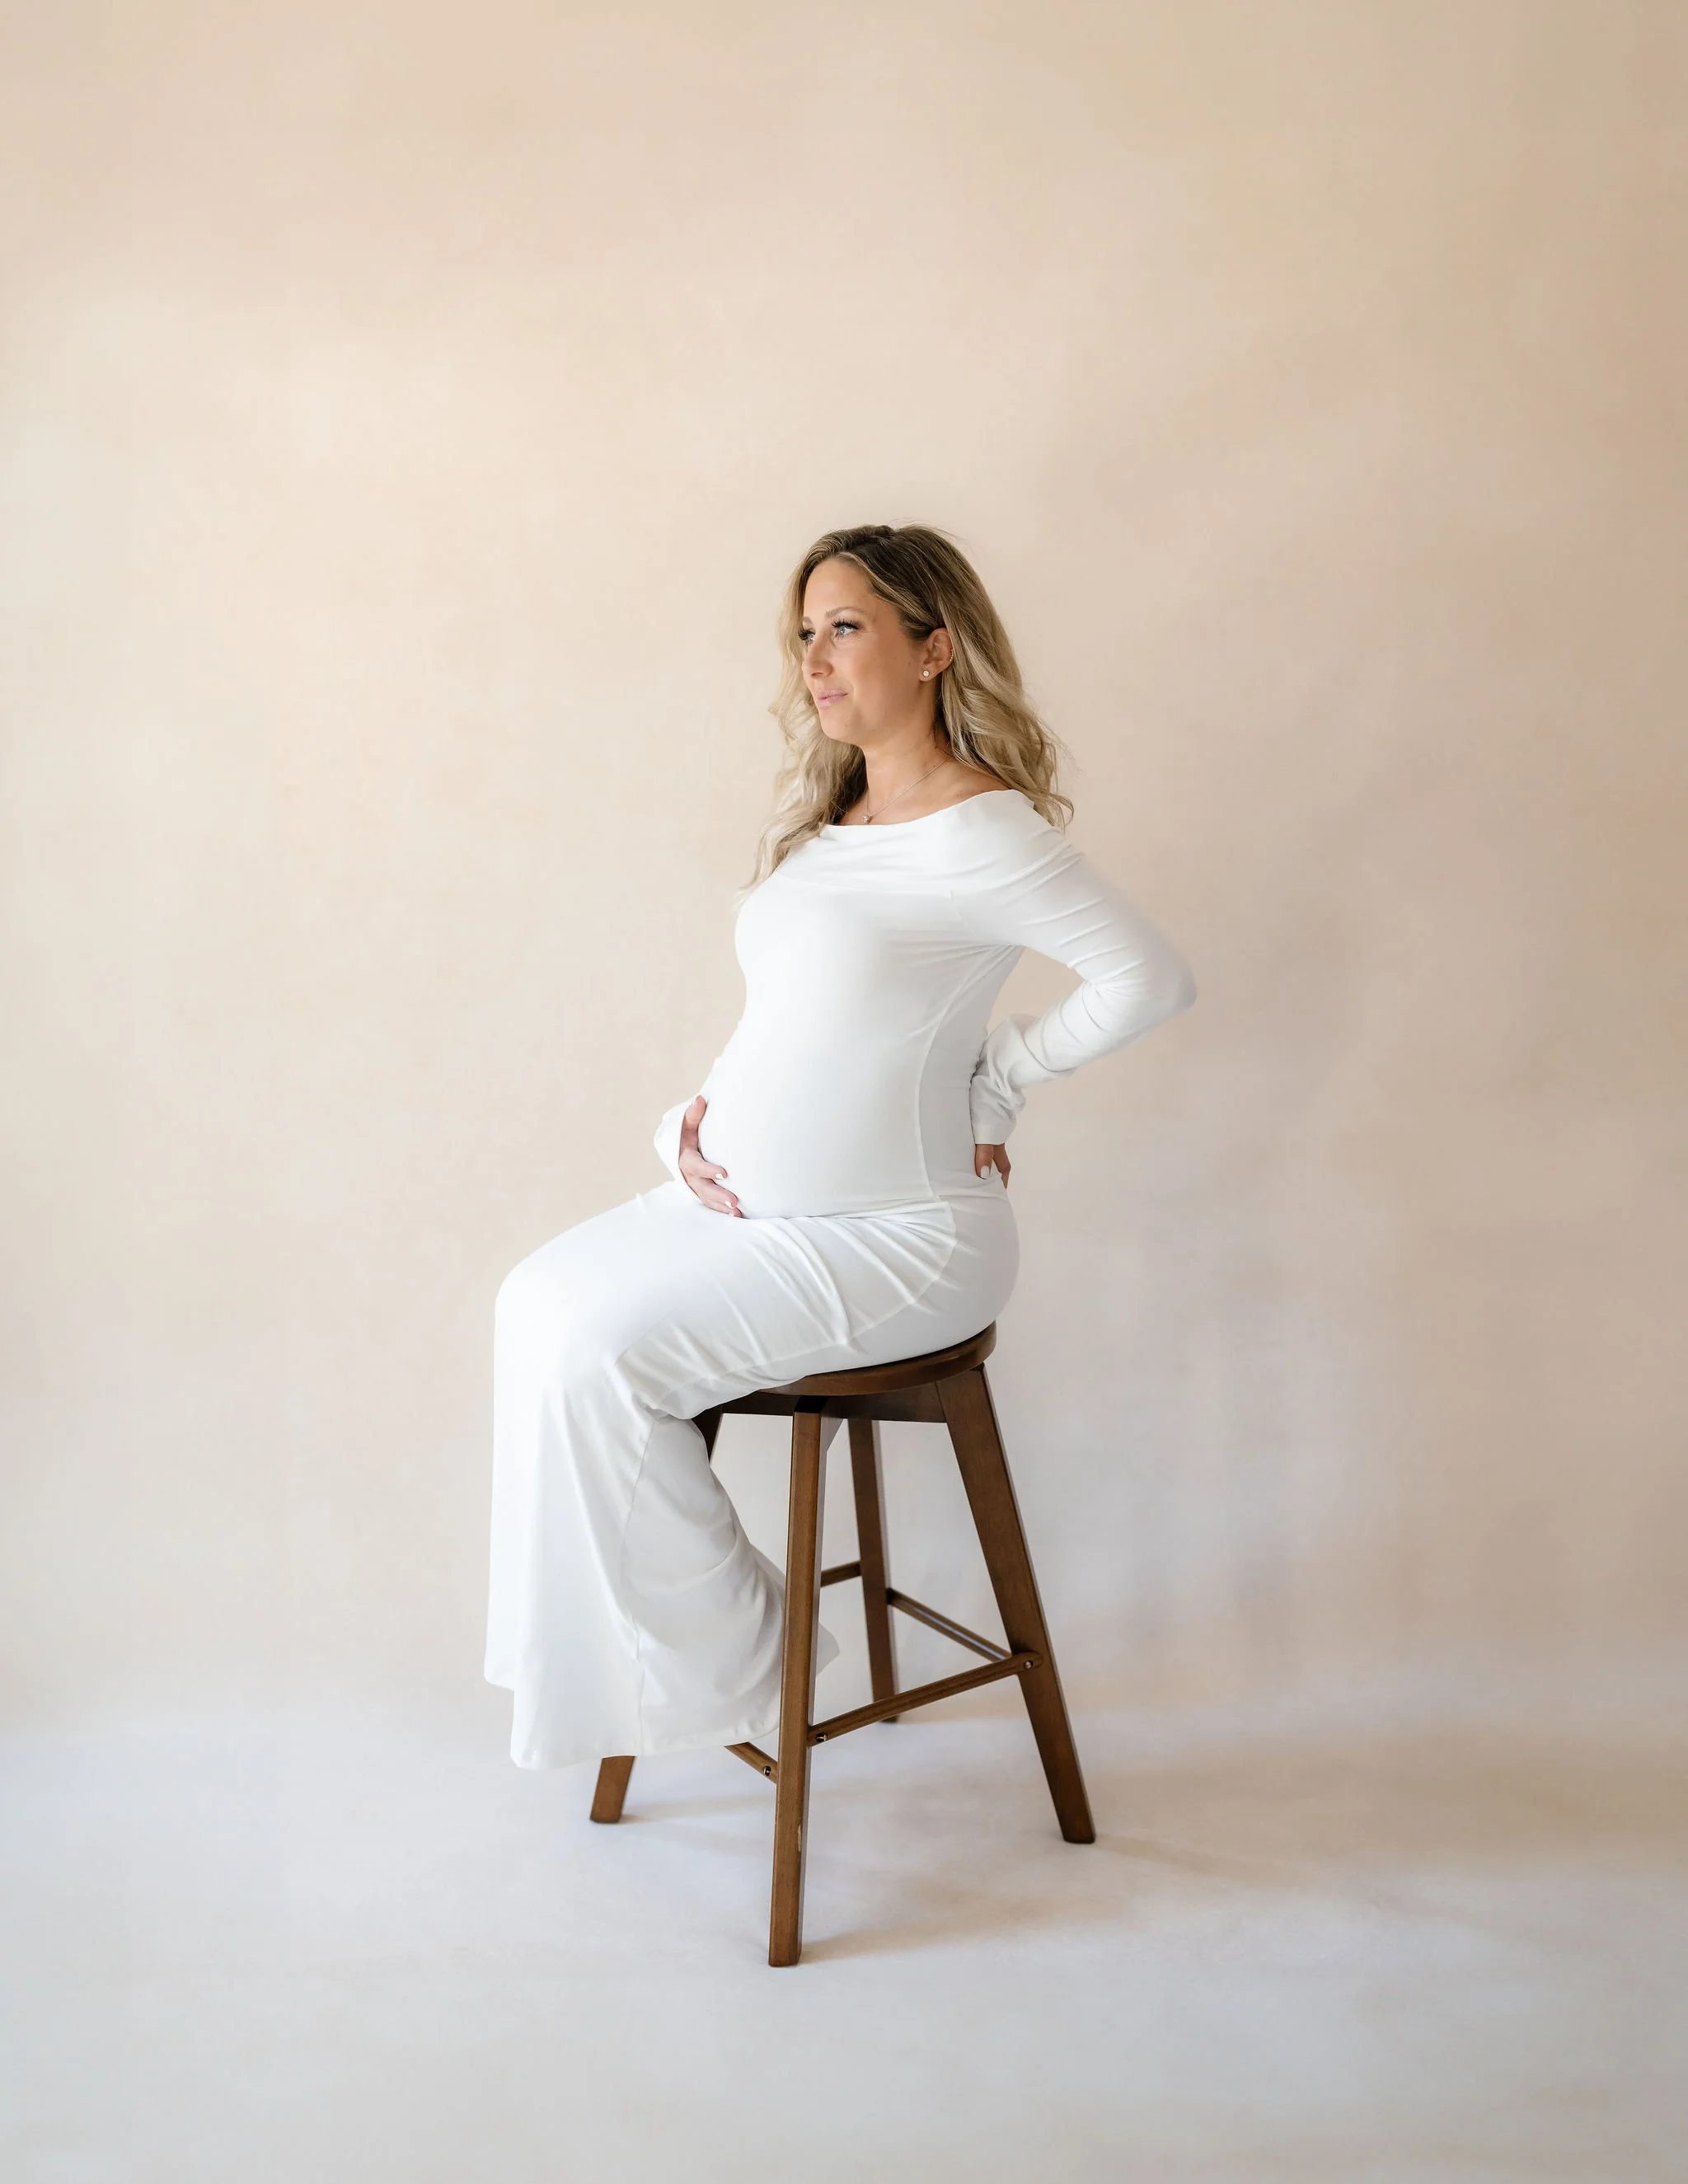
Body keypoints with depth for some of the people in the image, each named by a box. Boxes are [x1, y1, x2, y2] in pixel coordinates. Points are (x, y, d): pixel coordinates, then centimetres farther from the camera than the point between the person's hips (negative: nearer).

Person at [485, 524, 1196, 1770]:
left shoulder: (983, 830, -16)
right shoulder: (828, 818, 12)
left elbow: (1153, 978, -20)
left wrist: (991, 1090, -11)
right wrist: (692, 1124, 3)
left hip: (895, 1235, -9)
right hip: (749, 1199, 9)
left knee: (598, 1354, -16)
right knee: (540, 1302, -3)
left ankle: (729, 1672, 3)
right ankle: (622, 1635, 7)